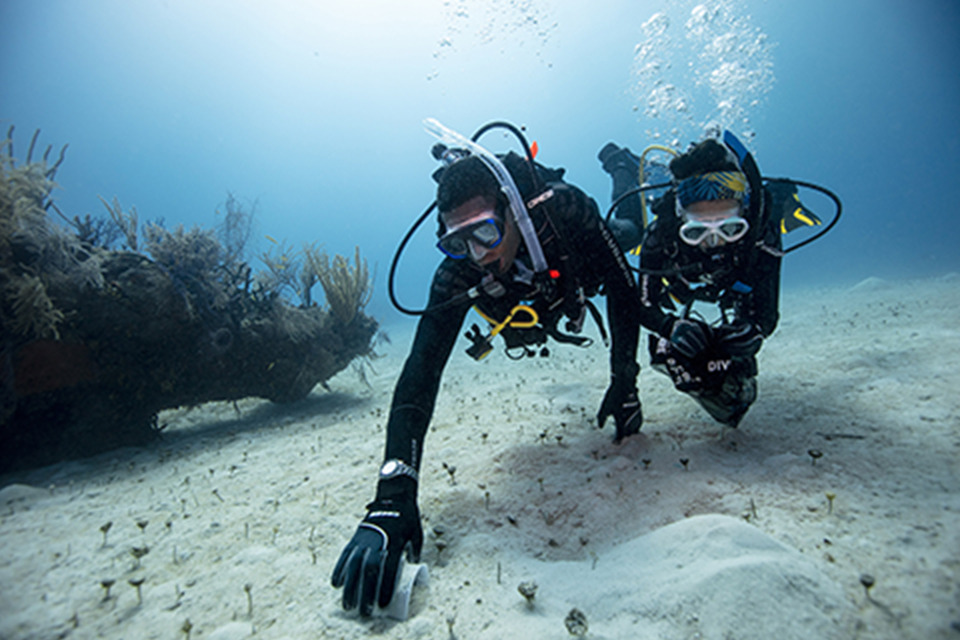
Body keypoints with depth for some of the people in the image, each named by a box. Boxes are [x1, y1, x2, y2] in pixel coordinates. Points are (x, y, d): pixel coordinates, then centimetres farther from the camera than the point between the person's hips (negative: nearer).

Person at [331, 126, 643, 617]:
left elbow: (623, 290, -34)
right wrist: (392, 499, -62)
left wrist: (624, 382, -36)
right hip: (526, 299, 1)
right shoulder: (457, 277, -46)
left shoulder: (566, 210, -49)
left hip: (582, 261, 0)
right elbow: (419, 376, -52)